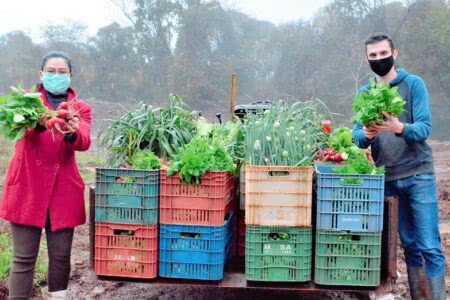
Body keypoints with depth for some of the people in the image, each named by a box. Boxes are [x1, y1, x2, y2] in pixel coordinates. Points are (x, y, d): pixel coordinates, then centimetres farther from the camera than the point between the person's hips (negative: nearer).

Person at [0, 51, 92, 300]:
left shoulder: (81, 109, 10)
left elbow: (84, 142, -11)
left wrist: (71, 133, -34)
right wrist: (37, 123, -39)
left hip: (64, 189, 2)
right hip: (27, 187, -1)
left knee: (61, 255, 7)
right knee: (24, 257, 0)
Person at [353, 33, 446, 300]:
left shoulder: (413, 83, -2)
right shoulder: (364, 93, 8)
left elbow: (425, 128, -12)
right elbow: (358, 137, 0)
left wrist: (400, 128, -33)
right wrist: (366, 135, -24)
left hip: (418, 175, -3)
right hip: (387, 178, 3)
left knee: (430, 248, -4)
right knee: (409, 246, 11)